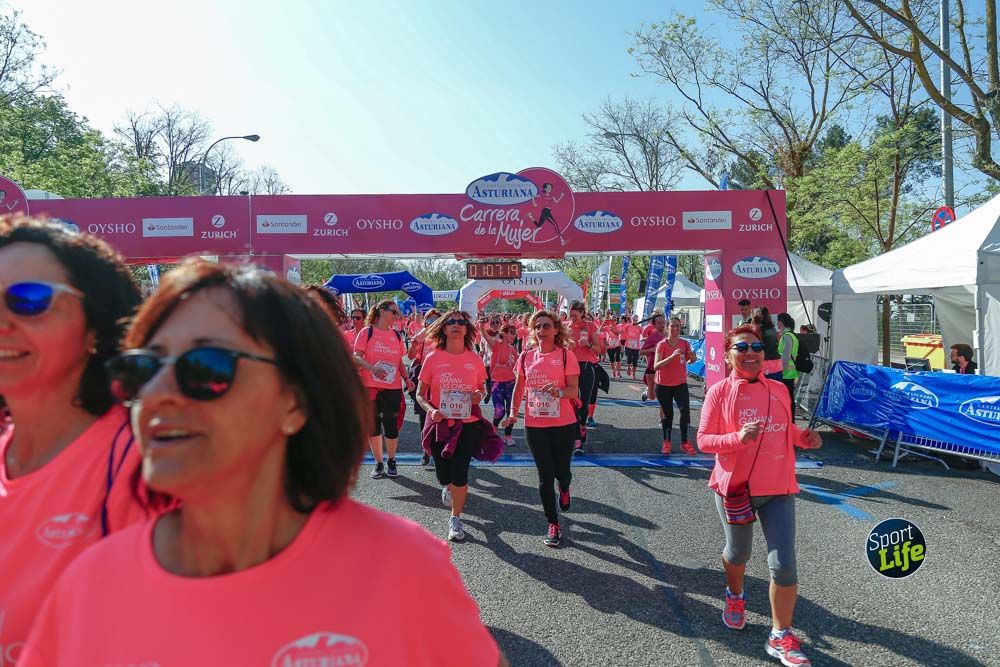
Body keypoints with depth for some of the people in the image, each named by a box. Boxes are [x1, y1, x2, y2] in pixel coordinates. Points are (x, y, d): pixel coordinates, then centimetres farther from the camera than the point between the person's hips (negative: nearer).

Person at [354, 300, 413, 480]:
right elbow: (357, 357, -8)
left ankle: (391, 461, 19)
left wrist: (406, 378, -1)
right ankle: (378, 463, 19)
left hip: (393, 387, 2)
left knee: (391, 425, 0)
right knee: (373, 425, 5)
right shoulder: (367, 332, -1)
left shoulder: (396, 335, 10)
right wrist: (372, 368, -25)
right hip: (370, 386, -2)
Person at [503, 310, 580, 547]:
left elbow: (574, 391, -9)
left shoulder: (566, 355, -7)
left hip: (564, 424, -2)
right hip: (534, 425, 2)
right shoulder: (526, 357, 2)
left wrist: (559, 391, -29)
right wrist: (513, 413, 5)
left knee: (561, 471, 9)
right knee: (545, 476, 5)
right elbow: (519, 388, 14)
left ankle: (564, 489, 48)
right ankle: (553, 524, 19)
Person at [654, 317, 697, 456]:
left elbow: (688, 360, 16)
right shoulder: (661, 344, -12)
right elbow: (656, 366, -23)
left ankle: (685, 442, 2)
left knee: (685, 410, -13)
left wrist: (692, 358, -9)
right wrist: (672, 356, -34)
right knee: (668, 414, 8)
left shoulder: (684, 344, -2)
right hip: (663, 385, -2)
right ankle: (666, 442, 29)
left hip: (680, 383, 2)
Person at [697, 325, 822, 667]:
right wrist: (738, 437, -26)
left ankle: (781, 637, 14)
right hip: (735, 486, -2)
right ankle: (735, 596, 52)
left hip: (778, 487, 2)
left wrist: (804, 437, -5)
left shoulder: (779, 390, 4)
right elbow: (703, 440, -10)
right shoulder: (719, 391, -8)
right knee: (738, 553, 18)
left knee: (784, 564, -2)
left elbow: (786, 432, 17)